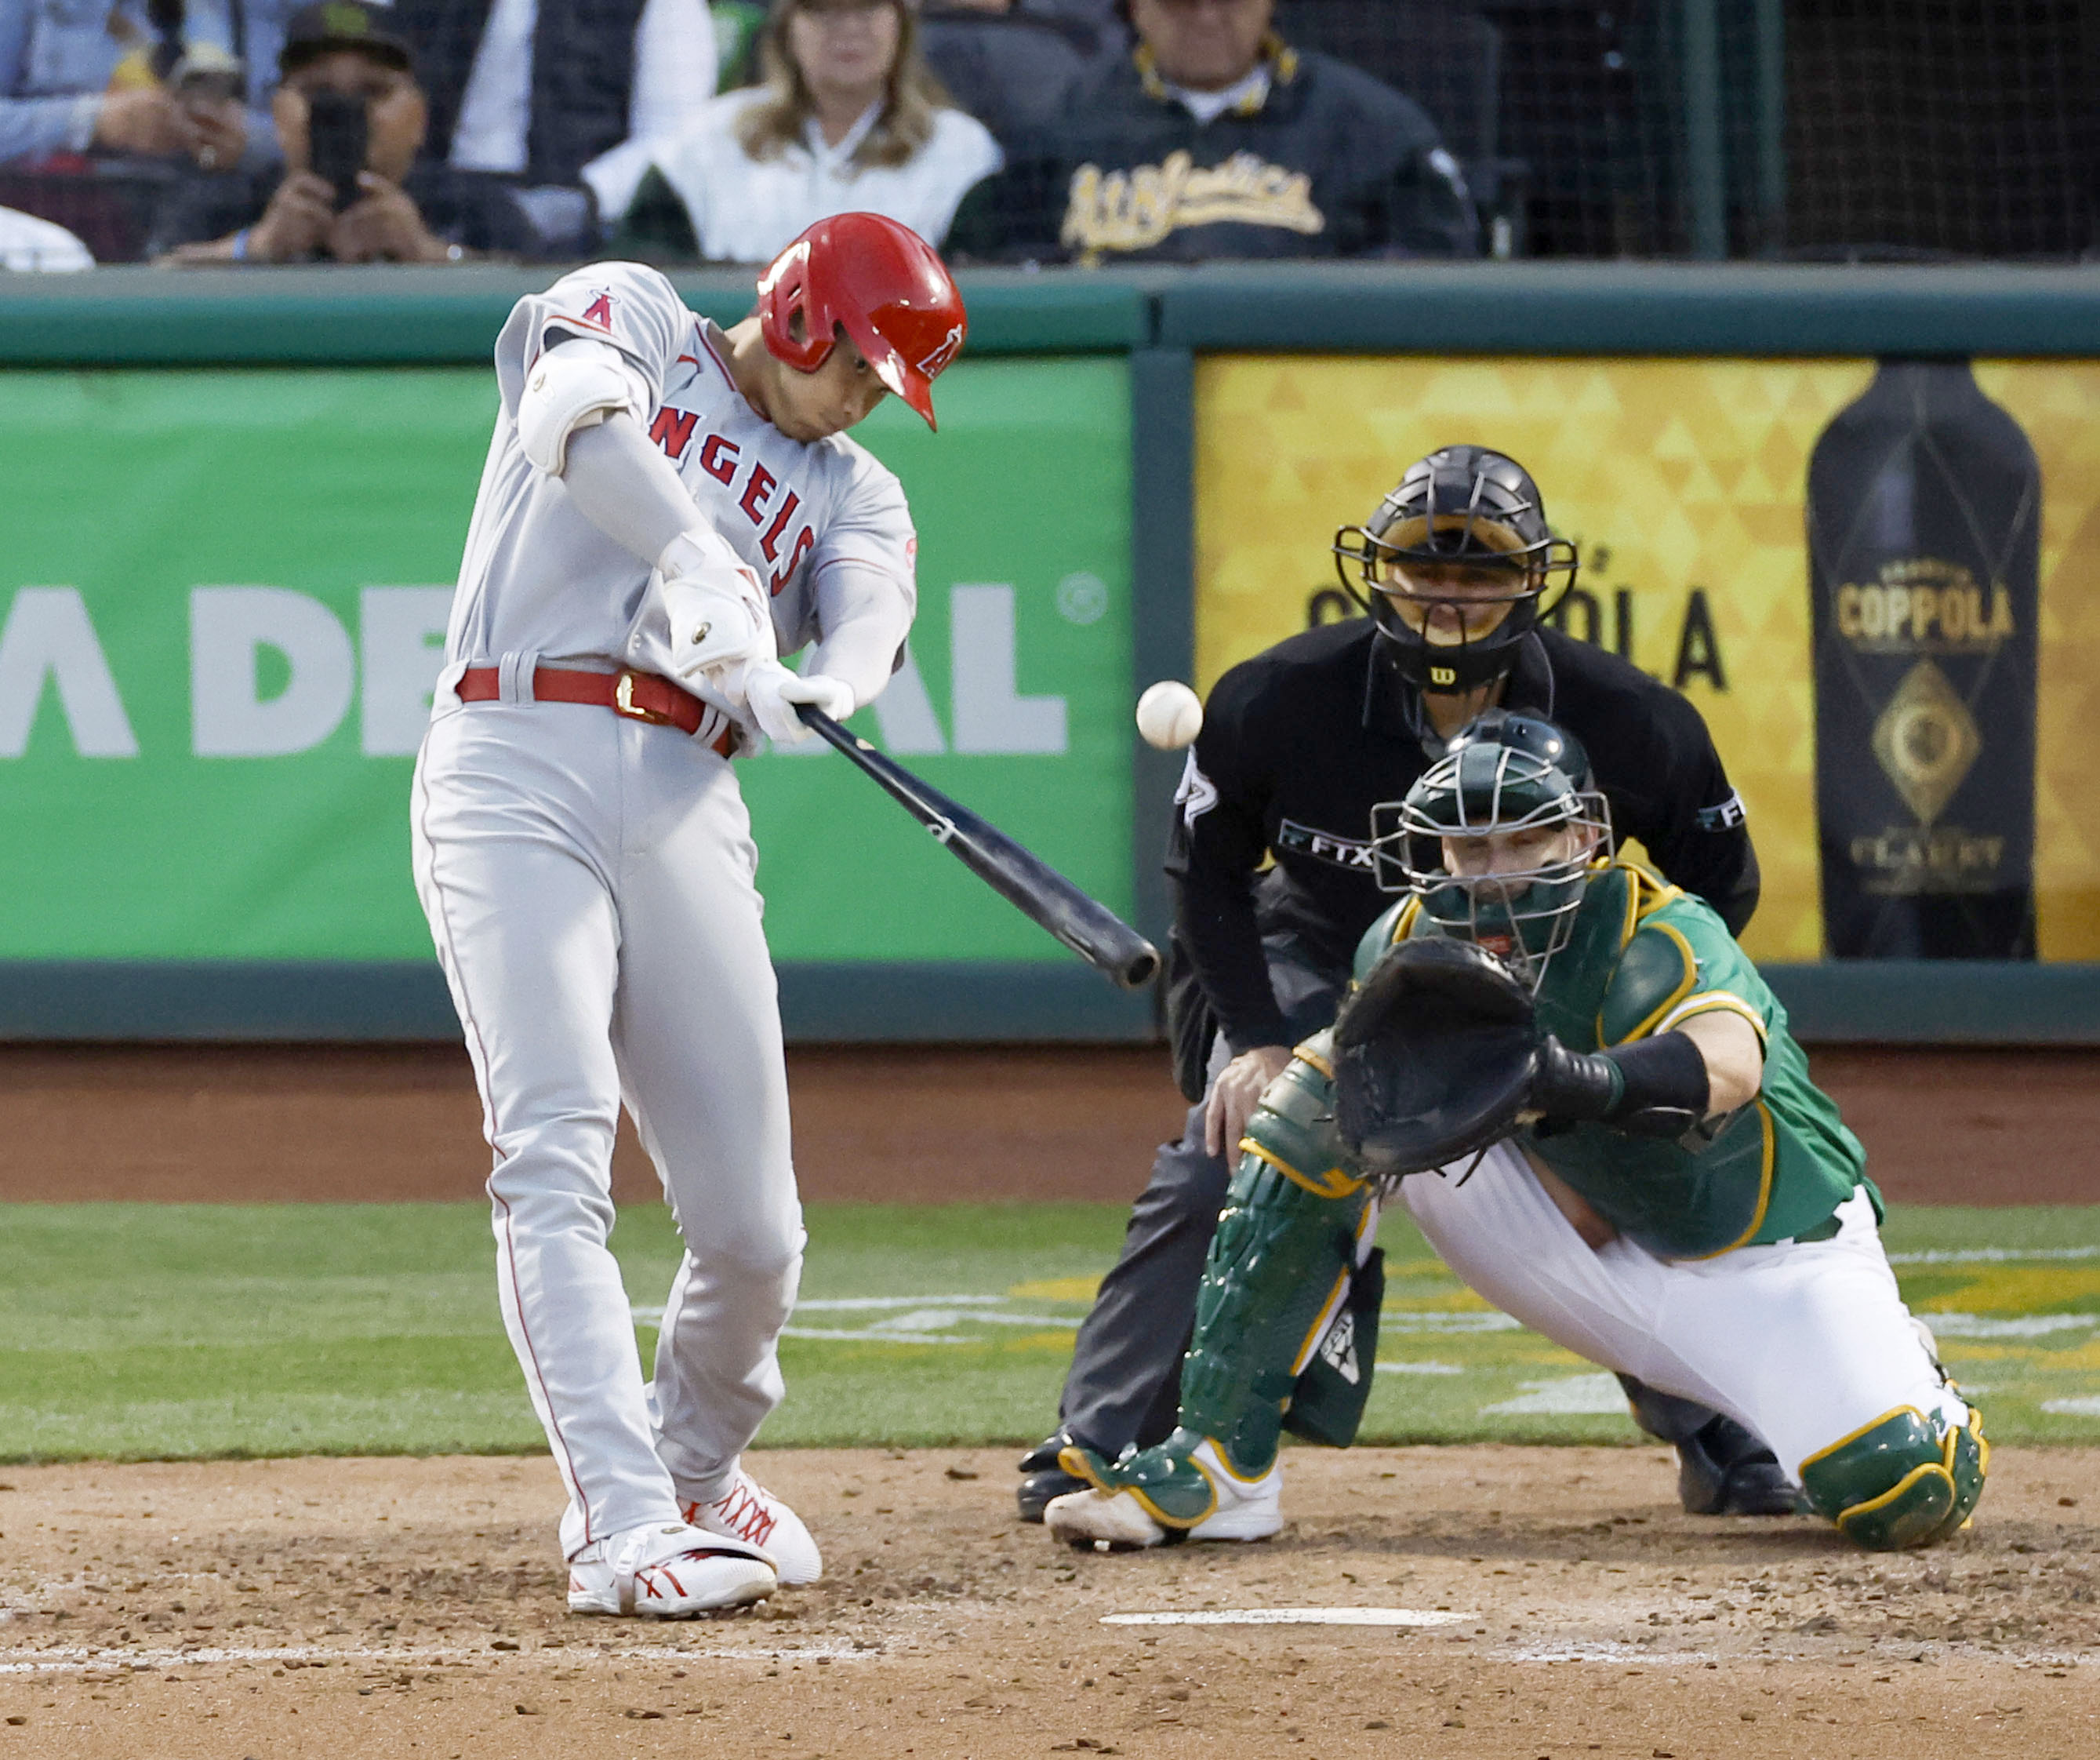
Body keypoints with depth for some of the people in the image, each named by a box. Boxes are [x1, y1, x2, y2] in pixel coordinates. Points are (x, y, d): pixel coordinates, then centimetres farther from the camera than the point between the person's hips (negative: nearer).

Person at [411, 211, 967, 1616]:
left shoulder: (851, 491, 21)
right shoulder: (630, 317, 12)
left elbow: (873, 608, -2)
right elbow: (573, 413, -13)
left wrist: (818, 689, -26)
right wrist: (697, 562, -28)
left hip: (687, 808, 5)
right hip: (515, 768, -5)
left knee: (751, 1221, 0)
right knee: (557, 1159, -18)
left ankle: (695, 1466, 28)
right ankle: (624, 1527, -25)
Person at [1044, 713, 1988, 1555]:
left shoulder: (1662, 937, -29)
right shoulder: (1409, 945, -8)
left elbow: (1732, 1065, -51)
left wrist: (1590, 1082, -70)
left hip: (1770, 1260, -5)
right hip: (1603, 1258, 5)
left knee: (1911, 1498, -29)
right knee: (1318, 1101, -12)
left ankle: (1892, 1383, 14)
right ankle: (1213, 1467, -13)